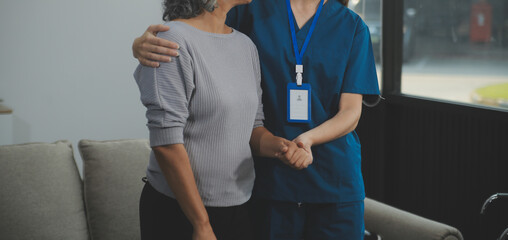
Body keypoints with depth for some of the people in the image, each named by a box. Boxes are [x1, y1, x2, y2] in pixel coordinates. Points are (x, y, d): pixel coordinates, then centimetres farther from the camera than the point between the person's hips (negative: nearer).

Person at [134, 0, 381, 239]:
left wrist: (308, 138, -24)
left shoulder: (353, 27, 3)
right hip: (270, 182, 0)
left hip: (334, 184, 0)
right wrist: (141, 44, -18)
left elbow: (351, 112, -3)